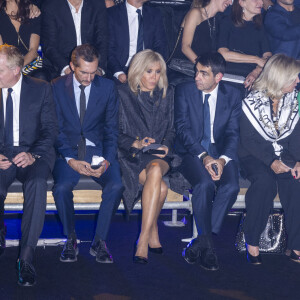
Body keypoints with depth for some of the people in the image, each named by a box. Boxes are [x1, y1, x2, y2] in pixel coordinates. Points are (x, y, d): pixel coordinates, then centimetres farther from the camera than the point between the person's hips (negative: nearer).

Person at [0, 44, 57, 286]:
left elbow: (50, 129, 1)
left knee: (37, 183, -35)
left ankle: (26, 257, -31)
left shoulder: (41, 89, 4)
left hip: (34, 153, -1)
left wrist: (33, 155, -16)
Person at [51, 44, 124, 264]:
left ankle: (99, 242, -9)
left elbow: (111, 129, 5)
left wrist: (107, 160, -12)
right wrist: (70, 160, -16)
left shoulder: (107, 87, 4)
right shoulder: (57, 87, 1)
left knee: (116, 186, -27)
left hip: (98, 149, 1)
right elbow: (55, 129, -1)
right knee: (62, 187, -30)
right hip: (68, 150, -1)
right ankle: (70, 239, -5)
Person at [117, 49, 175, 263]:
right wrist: (135, 143, -15)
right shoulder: (122, 94, 6)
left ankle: (143, 241, -36)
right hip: (130, 157, -2)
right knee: (161, 186, -34)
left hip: (158, 157, 2)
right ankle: (153, 235, -19)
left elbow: (171, 130, 16)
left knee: (155, 170, -37)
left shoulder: (167, 95, 15)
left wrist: (166, 146, -5)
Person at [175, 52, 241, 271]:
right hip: (191, 151, -2)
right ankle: (207, 244, -19)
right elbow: (182, 129, -6)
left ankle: (200, 243, -19)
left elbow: (233, 133, 1)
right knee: (205, 184, -33)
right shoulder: (184, 91, 2)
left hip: (221, 152, 2)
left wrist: (222, 159, -18)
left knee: (231, 186, -28)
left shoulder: (233, 95, 6)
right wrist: (204, 156, -19)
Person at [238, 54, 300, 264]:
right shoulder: (252, 102, -8)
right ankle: (252, 242, -23)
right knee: (265, 181, -35)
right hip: (256, 157, -3)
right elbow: (248, 140, -10)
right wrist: (271, 162, -23)